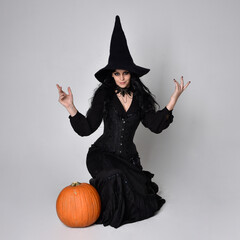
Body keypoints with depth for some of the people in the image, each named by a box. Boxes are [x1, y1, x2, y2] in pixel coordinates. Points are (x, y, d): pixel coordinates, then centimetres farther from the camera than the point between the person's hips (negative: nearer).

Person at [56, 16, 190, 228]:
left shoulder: (140, 97, 3)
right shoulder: (103, 95, -4)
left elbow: (156, 125, -3)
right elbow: (86, 129, -8)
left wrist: (173, 100, -9)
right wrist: (70, 107, -22)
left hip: (128, 156, 3)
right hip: (102, 155, -3)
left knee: (141, 206, -3)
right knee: (116, 177, -36)